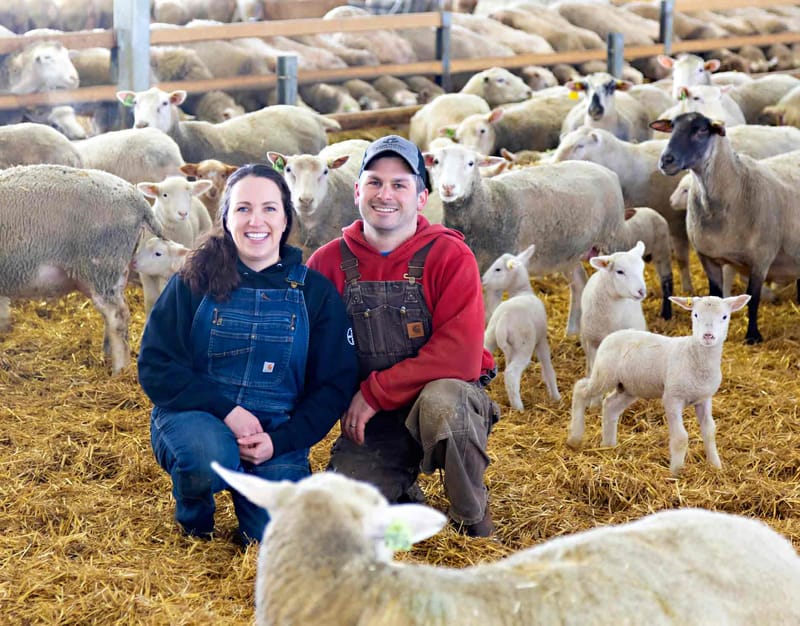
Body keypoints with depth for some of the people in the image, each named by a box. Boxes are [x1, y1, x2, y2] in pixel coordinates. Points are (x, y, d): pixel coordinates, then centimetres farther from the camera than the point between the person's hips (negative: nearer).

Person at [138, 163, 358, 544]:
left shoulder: (316, 292, 5)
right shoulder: (194, 283, 1)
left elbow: (336, 385, 2)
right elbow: (155, 368, -4)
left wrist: (279, 440, -13)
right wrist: (225, 411, -17)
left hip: (277, 437, 1)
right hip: (193, 417, -1)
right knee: (212, 458, -36)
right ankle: (194, 519, 0)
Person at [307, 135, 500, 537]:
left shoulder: (450, 255, -9)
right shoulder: (328, 263, 1)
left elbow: (461, 354, -19)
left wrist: (375, 392, -19)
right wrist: (350, 405, -10)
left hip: (448, 402, -3)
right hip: (371, 426, 3)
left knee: (441, 398, -38)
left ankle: (473, 520, -11)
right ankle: (403, 498, 18)